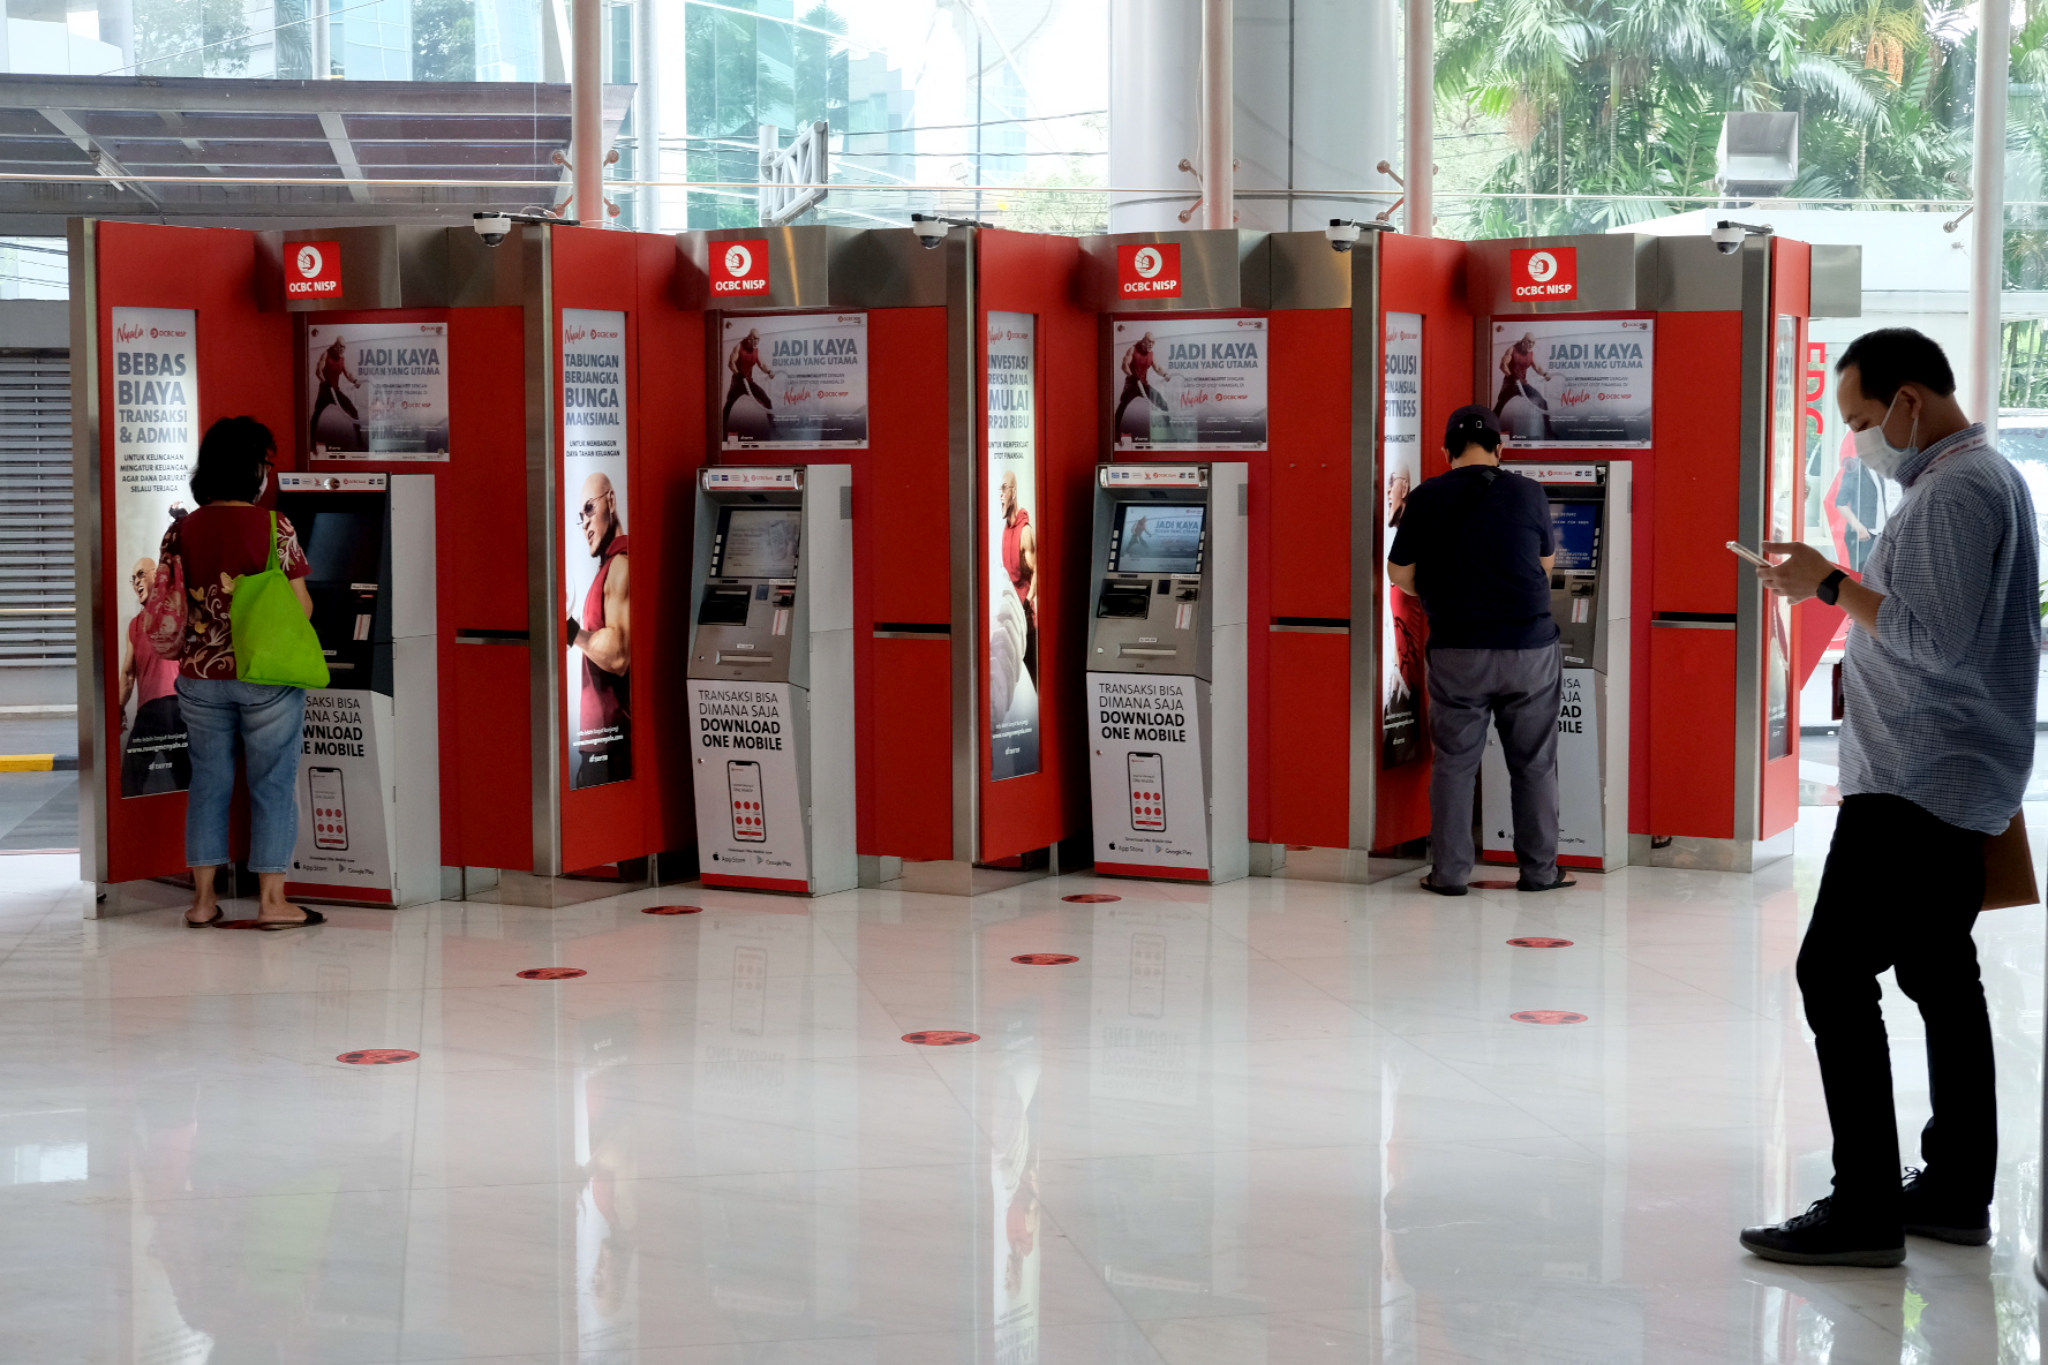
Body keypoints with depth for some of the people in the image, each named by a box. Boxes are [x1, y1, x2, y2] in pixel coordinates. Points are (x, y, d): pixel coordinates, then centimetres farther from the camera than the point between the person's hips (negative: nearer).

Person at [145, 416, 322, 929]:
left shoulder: (182, 530, 0)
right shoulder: (275, 529, -10)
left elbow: (165, 608, 1)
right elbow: (302, 608, -8)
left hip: (200, 677, 4)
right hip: (266, 677, -4)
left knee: (208, 783, 13)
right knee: (272, 785, 6)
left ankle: (203, 899, 16)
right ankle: (272, 900, 8)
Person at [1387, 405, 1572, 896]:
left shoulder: (1426, 498, -4)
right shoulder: (1529, 492, -2)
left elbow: (1398, 572, 3)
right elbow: (1546, 563, 12)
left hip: (1457, 652, 0)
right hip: (1531, 648, 0)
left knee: (1454, 763, 8)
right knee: (1534, 764, 10)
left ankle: (1449, 872, 9)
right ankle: (1539, 870, 15)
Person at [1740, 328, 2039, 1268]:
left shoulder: (1957, 491, -16)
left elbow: (1937, 642, -22)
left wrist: (1832, 584, -14)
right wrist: (1837, 585, 13)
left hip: (1916, 783, -11)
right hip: (1955, 783, 11)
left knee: (1834, 970, -11)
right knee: (1939, 973, 14)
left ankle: (1865, 1207, -10)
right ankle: (1957, 1191, 20)